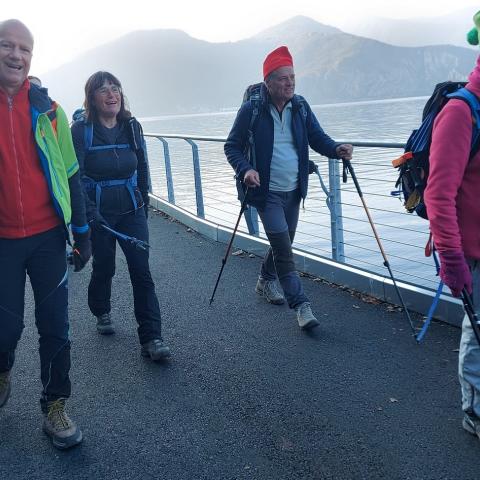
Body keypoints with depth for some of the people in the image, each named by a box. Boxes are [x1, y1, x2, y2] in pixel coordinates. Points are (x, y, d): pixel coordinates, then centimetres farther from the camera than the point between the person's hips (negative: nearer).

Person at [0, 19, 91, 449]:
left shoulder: (46, 108, 2)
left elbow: (69, 174, 5)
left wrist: (82, 232, 4)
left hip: (48, 236, 1)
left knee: (55, 326, 4)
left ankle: (55, 407, 20)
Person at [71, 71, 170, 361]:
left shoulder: (132, 127, 2)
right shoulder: (82, 130, -8)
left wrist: (143, 203, 15)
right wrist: (89, 212, -24)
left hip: (132, 210, 2)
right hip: (98, 212, -2)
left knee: (142, 271, -6)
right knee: (104, 267, 12)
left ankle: (152, 338, -3)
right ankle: (102, 313, 42)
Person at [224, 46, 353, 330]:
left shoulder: (300, 106, 2)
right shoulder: (252, 110, -10)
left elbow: (317, 137, 2)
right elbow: (232, 146, -4)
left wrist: (336, 149, -19)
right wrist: (246, 169, -23)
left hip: (294, 191, 5)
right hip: (267, 192, -5)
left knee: (283, 242, 18)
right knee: (283, 248, -11)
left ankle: (266, 281, 44)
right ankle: (302, 306, -7)